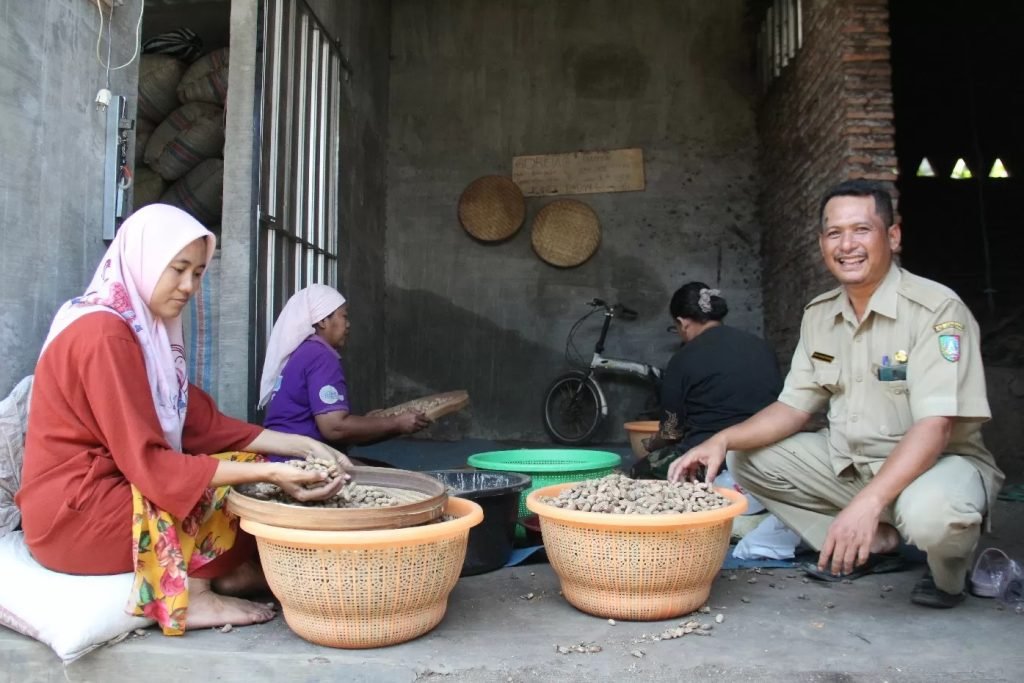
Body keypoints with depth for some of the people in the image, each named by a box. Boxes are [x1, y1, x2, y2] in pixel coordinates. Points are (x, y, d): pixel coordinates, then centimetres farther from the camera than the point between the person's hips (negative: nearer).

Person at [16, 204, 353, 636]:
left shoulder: (149, 329, 8)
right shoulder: (104, 334, -20)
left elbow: (203, 425, 3)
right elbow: (147, 462, -25)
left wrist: (303, 446, -6)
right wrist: (268, 473, -30)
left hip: (110, 490, 9)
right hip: (74, 515, -9)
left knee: (247, 469, 4)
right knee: (247, 481, -11)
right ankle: (190, 594, -5)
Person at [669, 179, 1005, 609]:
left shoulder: (936, 309, -18)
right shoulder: (819, 315, 2)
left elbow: (935, 427, -27)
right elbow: (793, 407, 4)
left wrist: (868, 502, -39)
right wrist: (723, 440, -14)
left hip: (939, 461, -6)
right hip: (848, 462, 6)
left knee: (930, 512, -39)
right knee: (746, 459, -6)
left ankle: (947, 572, 1)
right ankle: (874, 543, 2)